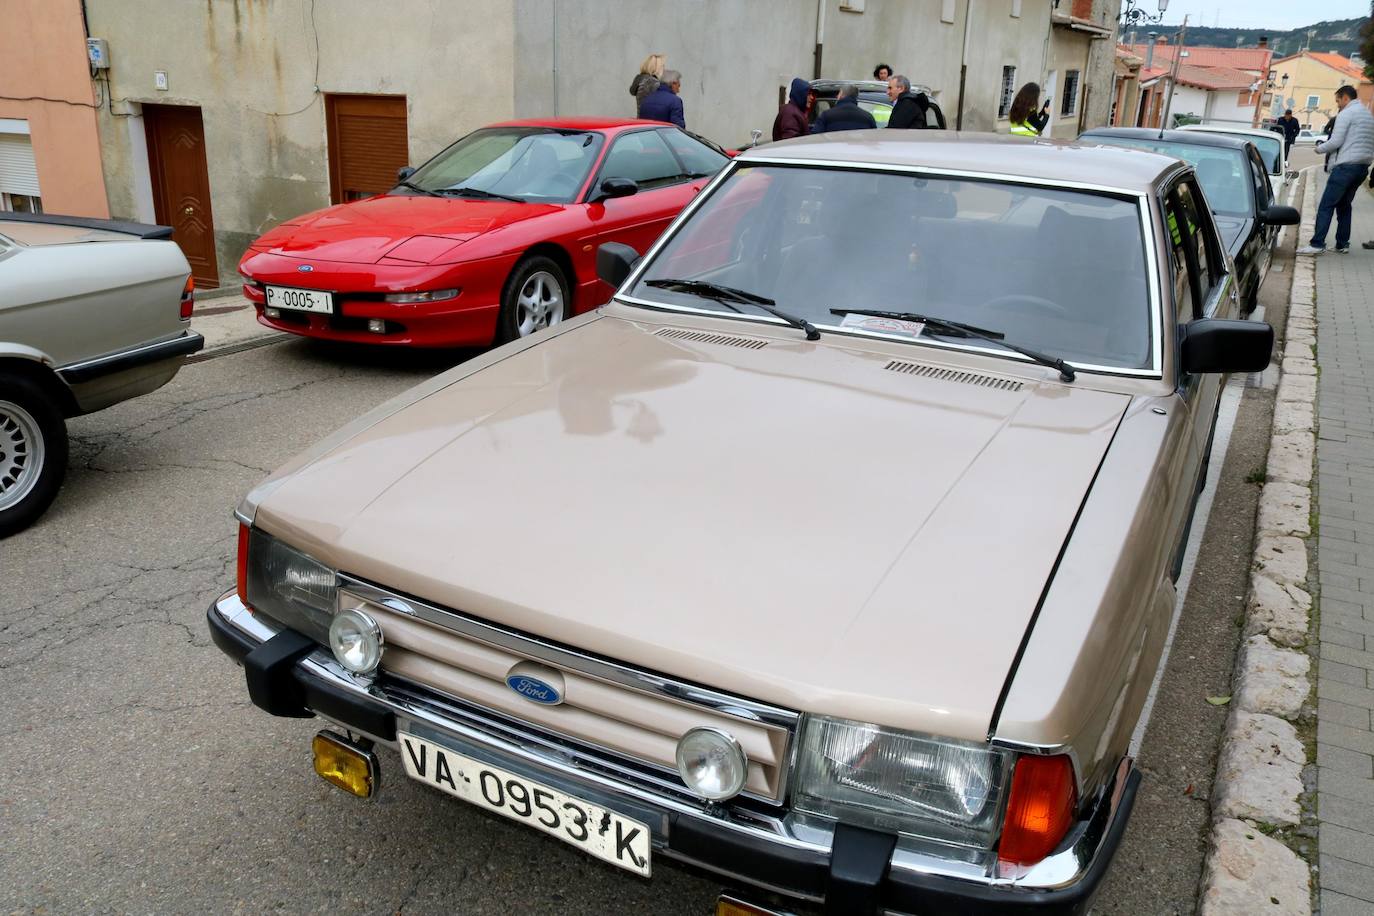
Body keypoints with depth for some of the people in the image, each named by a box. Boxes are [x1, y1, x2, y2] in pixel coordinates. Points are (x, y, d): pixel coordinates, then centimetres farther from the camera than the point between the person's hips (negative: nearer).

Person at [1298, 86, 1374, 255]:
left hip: (1347, 166, -9)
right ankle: (1343, 244, 15)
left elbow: (1335, 142, -12)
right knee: (1344, 205, 16)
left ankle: (1317, 244, -17)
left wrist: (1320, 148, 6)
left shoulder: (1346, 114, -6)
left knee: (1326, 206, -10)